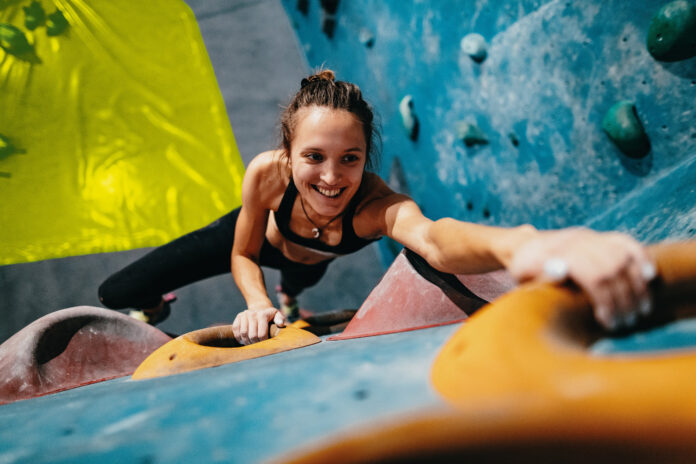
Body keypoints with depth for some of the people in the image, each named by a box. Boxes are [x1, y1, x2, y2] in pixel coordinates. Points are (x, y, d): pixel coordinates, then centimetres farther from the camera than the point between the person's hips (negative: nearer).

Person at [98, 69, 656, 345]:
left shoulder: (376, 205, -46)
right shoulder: (266, 174, -40)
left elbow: (432, 238, -71)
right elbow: (242, 256, -22)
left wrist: (517, 243, -93)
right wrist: (257, 304, -44)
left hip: (310, 254, 1)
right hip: (255, 235, 0)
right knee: (117, 294, -2)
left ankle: (290, 299, 74)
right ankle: (155, 313, 33)